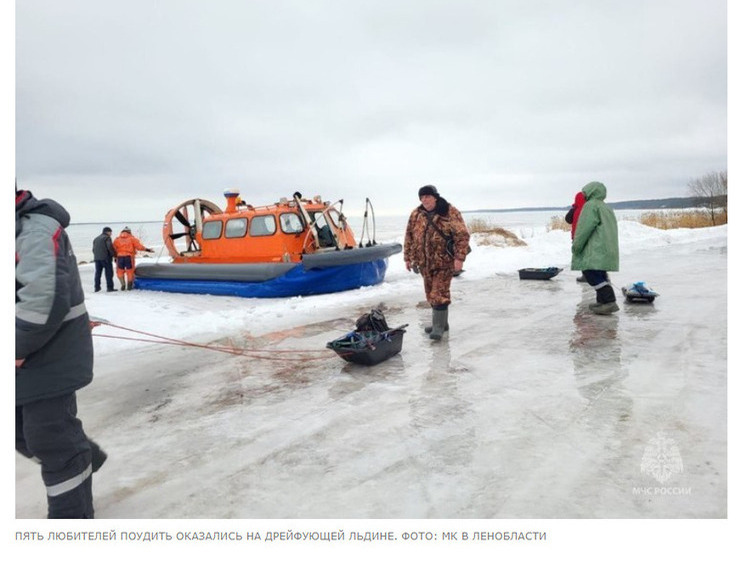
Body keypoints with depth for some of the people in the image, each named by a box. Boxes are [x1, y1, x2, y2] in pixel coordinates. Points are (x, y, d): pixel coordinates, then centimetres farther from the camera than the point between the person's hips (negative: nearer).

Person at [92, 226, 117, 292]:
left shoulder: (96, 239, 21)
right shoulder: (107, 238, -4)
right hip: (105, 258, -7)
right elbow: (110, 247, -16)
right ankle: (110, 287, -8)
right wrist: (114, 255, -7)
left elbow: (94, 249, 21)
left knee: (97, 273, 11)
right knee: (109, 272, -5)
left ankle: (97, 287, 11)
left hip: (96, 258, 7)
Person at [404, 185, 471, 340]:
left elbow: (462, 235, -12)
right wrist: (408, 257, 11)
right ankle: (441, 322, 29)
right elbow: (409, 237, 13)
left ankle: (439, 327, -3)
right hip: (425, 263, 6)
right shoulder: (416, 215, 6)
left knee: (440, 294, -10)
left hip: (444, 262, -6)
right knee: (431, 294, 14)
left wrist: (459, 257, -18)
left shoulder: (450, 212, -8)